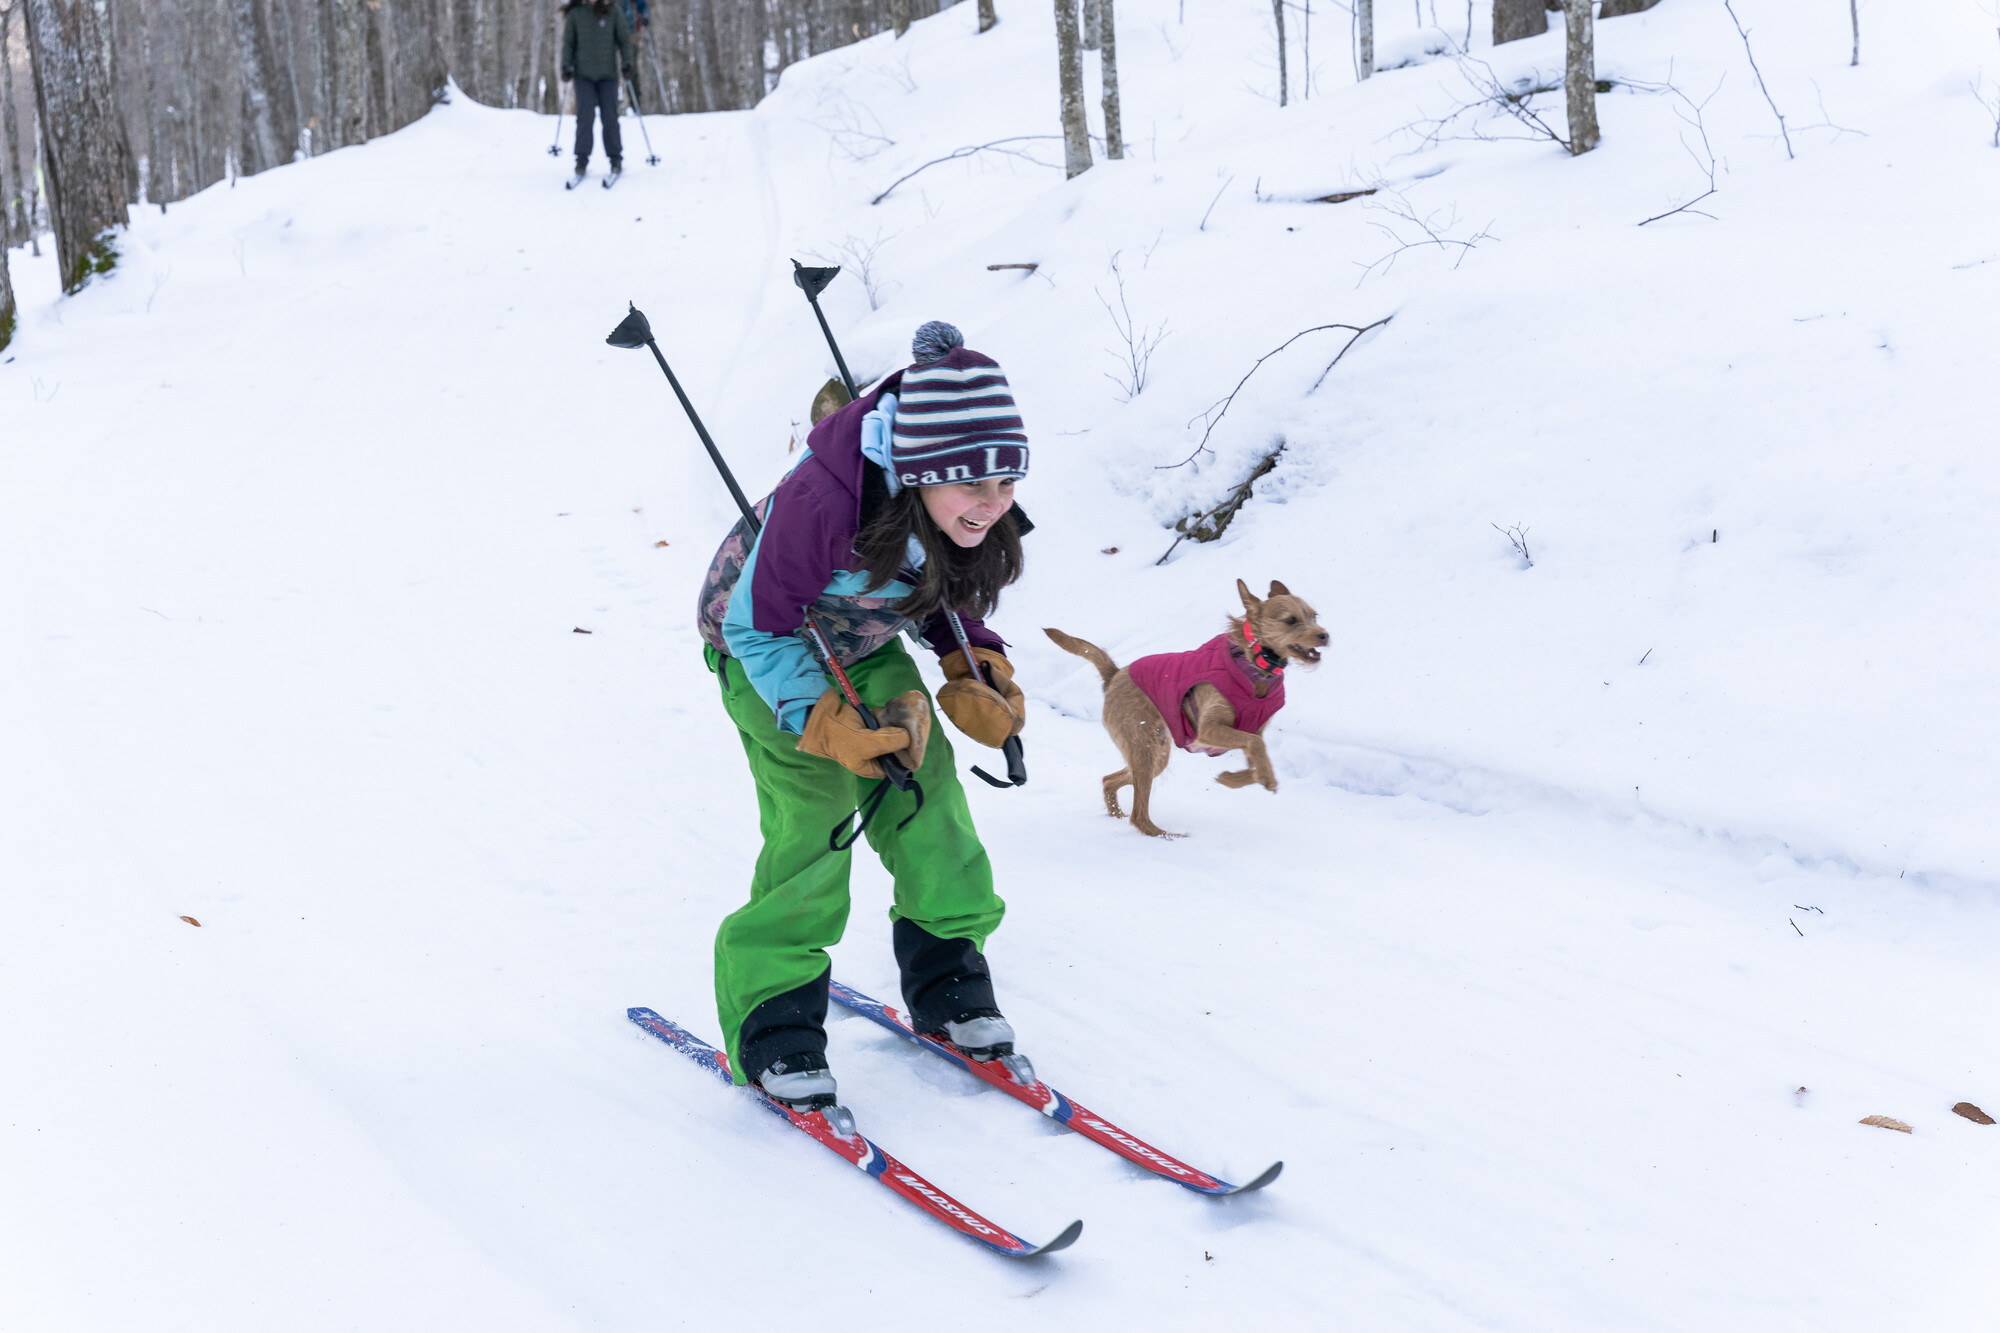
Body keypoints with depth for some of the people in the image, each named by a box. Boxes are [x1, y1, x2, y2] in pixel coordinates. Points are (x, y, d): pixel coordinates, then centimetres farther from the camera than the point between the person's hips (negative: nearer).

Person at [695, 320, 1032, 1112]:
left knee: (927, 795, -2)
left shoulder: (977, 514, -21)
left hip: (865, 648, 6)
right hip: (768, 650, -6)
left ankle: (948, 985, 17)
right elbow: (761, 628, -28)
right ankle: (772, 1027, -2)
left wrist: (977, 668, -12)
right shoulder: (821, 503, -42)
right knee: (813, 816, -16)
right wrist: (824, 723, -34)